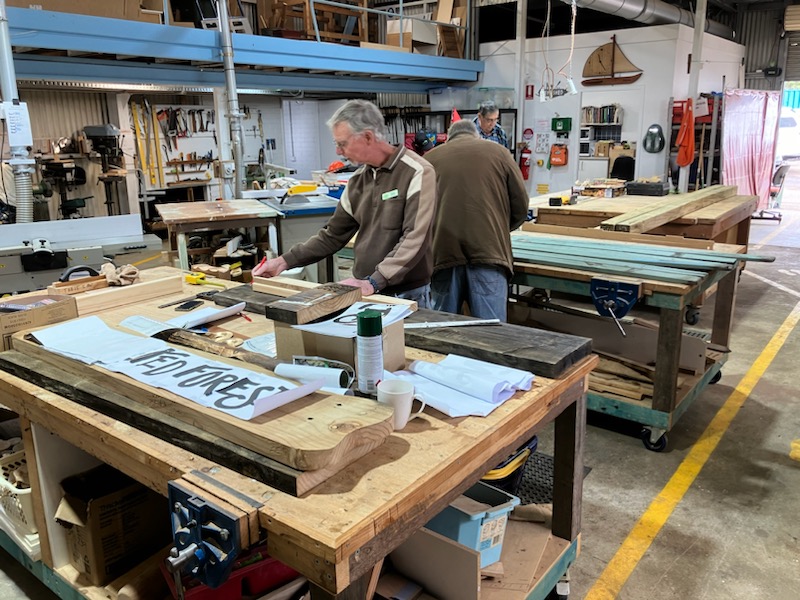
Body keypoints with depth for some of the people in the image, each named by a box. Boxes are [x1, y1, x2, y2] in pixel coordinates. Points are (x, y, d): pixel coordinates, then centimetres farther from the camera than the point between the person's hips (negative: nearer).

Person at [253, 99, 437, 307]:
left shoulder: (417, 173, -13)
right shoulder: (357, 180, 8)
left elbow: (414, 239, -21)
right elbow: (332, 235, 14)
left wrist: (373, 282, -27)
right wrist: (285, 261, 6)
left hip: (407, 295, -6)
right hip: (366, 293, 6)